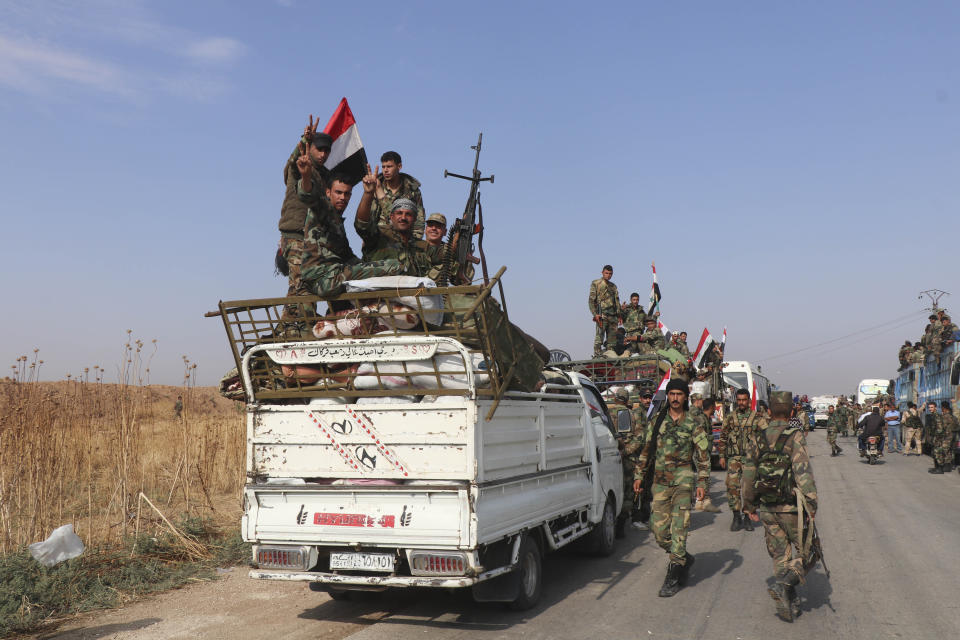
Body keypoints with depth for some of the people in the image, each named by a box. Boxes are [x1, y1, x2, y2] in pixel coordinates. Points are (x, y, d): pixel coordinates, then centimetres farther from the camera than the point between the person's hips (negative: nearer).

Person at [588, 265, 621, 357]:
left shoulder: (613, 286, 21)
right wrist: (595, 314, -14)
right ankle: (597, 356, -13)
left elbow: (617, 301, 21)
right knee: (599, 336, -12)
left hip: (613, 316, 6)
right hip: (601, 314, -6)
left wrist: (618, 315, 10)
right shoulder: (595, 283, 3)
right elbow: (591, 300, -3)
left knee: (612, 339, 4)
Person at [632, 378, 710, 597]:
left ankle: (672, 579, -3)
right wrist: (639, 475, 13)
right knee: (659, 530, 2)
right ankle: (685, 559, 28)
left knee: (679, 528, -9)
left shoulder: (694, 425, 1)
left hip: (683, 480, -4)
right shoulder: (657, 422, 10)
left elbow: (703, 456, 1)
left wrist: (702, 483, -6)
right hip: (660, 482, 4)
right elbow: (646, 450, 17)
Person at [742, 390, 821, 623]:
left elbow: (748, 474, 9)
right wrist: (811, 503, -18)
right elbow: (803, 471, -19)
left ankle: (788, 605, 11)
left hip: (767, 509, 5)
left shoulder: (756, 439, 5)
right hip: (791, 508, -4)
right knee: (807, 552, 9)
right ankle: (784, 584, -14)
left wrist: (750, 505, 19)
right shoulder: (795, 436, -10)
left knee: (781, 556, 14)